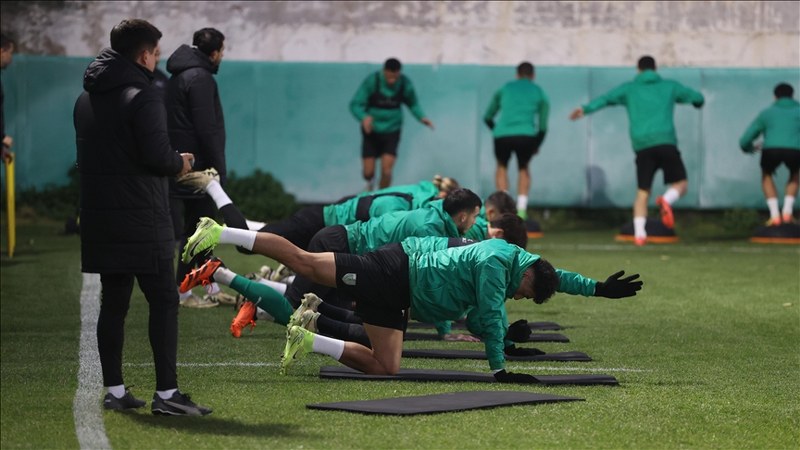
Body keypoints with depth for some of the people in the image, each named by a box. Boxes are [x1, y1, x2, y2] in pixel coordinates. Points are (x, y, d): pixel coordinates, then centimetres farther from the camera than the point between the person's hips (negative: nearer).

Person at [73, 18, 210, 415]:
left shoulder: (86, 98, 12)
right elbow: (157, 156, -19)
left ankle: (114, 390, 13)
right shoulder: (143, 96, -12)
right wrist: (179, 163, 4)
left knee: (113, 302, 12)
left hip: (99, 217, 7)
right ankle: (166, 393, -6)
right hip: (141, 219, -7)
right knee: (163, 301, -3)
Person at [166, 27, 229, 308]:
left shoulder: (181, 75, 15)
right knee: (196, 229, -3)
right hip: (198, 167, -10)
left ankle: (212, 288, 21)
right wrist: (218, 168, -15)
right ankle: (183, 292, 1)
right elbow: (207, 128, -19)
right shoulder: (200, 78, -15)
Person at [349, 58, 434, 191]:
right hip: (371, 131, -1)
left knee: (387, 171, -12)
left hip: (391, 131, 1)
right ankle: (369, 184, 39)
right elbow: (355, 104, -18)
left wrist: (421, 117, -11)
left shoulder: (405, 84, -10)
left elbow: (413, 104, 8)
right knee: (368, 172, 1)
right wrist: (364, 117, -38)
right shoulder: (371, 81, -18)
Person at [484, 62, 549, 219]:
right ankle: (521, 210, 13)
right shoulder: (540, 94, 20)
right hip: (526, 136, 0)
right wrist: (537, 145, 36)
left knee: (502, 167, 28)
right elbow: (543, 126, 20)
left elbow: (487, 117, 28)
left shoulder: (504, 88, 22)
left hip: (502, 135, 0)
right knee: (523, 168, 27)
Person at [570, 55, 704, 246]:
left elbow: (606, 98, -2)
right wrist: (698, 101, 50)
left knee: (642, 193, 8)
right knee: (680, 184, 9)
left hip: (642, 145, 1)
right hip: (666, 142, -1)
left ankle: (639, 233, -8)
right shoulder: (669, 87, 17)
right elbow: (697, 97, 26)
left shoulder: (629, 88, 15)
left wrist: (586, 109, -14)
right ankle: (666, 200, -24)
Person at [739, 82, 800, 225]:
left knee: (766, 175, 34)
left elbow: (744, 141, 30)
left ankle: (774, 215, 19)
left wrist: (749, 148, 54)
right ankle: (787, 212, 20)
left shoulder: (766, 113, 29)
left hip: (771, 149, 0)